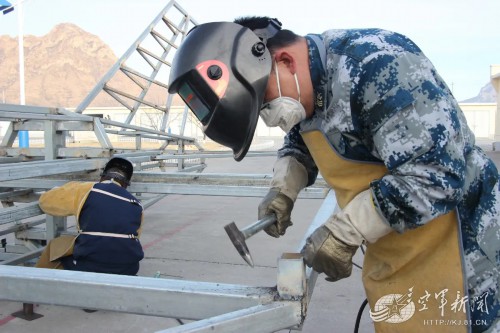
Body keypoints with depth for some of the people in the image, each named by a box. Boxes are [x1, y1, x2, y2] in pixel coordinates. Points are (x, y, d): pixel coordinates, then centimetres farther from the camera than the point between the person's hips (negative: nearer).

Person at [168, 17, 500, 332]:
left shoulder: (377, 62, -25)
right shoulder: (304, 89, 2)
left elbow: (434, 174, -28)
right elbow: (300, 143, 20)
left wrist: (342, 232, -22)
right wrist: (282, 189, 0)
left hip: (449, 248, -7)